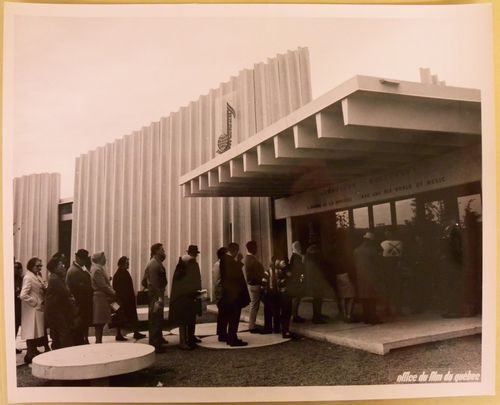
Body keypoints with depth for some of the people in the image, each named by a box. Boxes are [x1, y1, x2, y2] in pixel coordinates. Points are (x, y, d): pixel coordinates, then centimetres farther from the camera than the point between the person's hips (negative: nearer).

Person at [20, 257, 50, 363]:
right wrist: (36, 303, -17)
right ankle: (30, 355, 10)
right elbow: (23, 295, -23)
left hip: (39, 310, 9)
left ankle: (33, 353, 27)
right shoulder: (28, 278, -15)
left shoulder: (37, 277, 12)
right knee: (32, 333, -1)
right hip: (32, 311, -9)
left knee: (40, 333, 15)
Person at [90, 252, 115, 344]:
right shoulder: (97, 270, -15)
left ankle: (99, 341, 16)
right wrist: (113, 293, -9)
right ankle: (98, 341, -1)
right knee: (99, 323, -5)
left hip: (102, 298, 10)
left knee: (100, 323, 11)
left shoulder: (100, 269, 16)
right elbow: (103, 285, -19)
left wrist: (112, 292, 6)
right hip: (100, 298, -10)